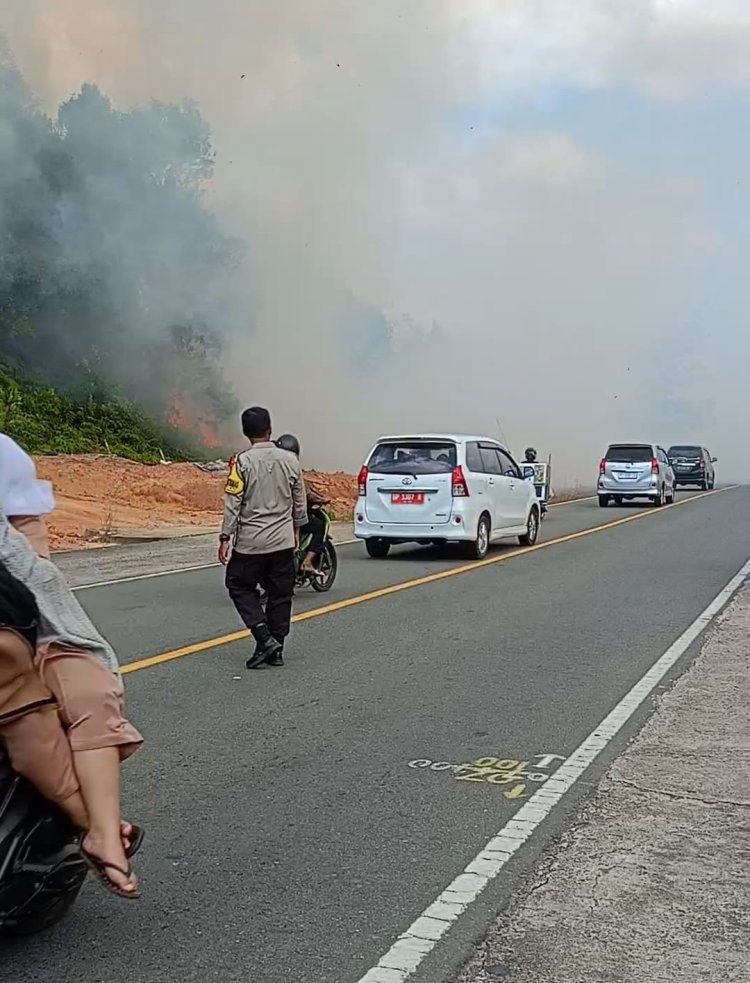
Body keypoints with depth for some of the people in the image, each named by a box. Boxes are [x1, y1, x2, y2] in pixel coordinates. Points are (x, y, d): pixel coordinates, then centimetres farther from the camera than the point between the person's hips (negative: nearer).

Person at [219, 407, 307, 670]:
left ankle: (264, 639, -2)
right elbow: (300, 501, 9)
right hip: (283, 540, 4)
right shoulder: (290, 460, 1)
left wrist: (225, 538, -6)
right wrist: (296, 529, 22)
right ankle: (276, 650, 16)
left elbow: (233, 504, -12)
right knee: (280, 595, 11)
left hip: (250, 542, -4)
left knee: (240, 587, 11)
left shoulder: (242, 462, -11)